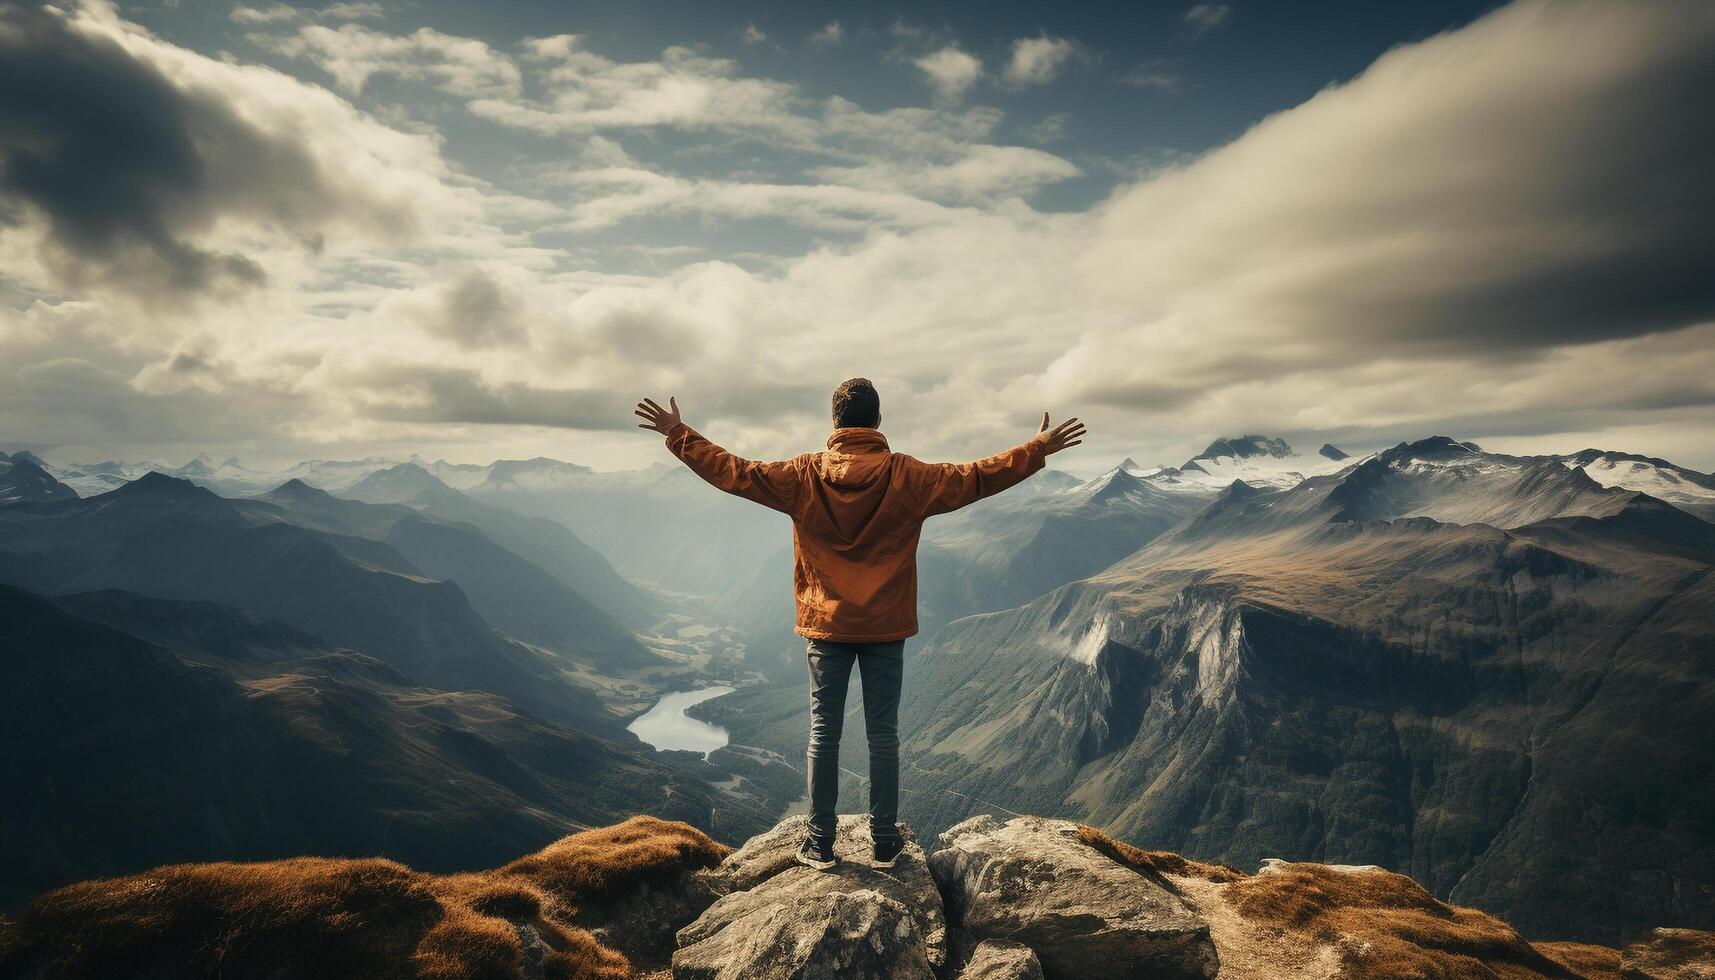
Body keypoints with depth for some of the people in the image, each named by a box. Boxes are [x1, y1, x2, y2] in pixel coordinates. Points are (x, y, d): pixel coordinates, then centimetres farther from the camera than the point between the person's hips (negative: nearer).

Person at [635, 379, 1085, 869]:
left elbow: (733, 472, -2)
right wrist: (1039, 449, 9)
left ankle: (820, 843, 18)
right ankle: (884, 843, 20)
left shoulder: (803, 475, -6)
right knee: (883, 736, 10)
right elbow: (976, 479, -3)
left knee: (823, 734, 9)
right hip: (886, 628, 0)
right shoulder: (907, 477, -8)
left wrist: (678, 434, 9)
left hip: (826, 626, 0)